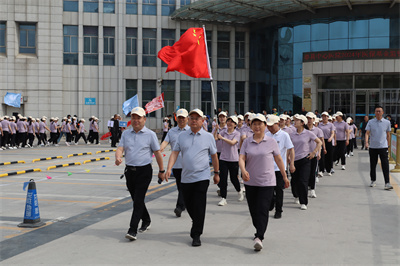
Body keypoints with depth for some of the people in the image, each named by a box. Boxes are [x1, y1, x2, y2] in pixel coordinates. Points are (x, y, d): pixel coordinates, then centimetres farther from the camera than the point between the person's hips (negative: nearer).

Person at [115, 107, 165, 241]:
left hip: (144, 171, -5)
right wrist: (118, 157, -24)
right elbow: (120, 148, -1)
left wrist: (161, 171, 2)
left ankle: (133, 230, -10)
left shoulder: (150, 134, -2)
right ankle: (146, 221, 37)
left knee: (138, 200, -10)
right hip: (129, 170, 5)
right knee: (136, 199, 15)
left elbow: (157, 153, 1)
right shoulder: (126, 133, 9)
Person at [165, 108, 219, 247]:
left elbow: (214, 156, 10)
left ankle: (196, 235, 2)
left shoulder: (208, 137, 3)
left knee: (199, 207, -7)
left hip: (202, 177, -3)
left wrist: (216, 173, 13)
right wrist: (169, 168, -11)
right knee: (189, 205, 12)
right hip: (186, 177, 3)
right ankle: (196, 224, 38)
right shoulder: (182, 136, 7)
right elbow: (174, 153, 2)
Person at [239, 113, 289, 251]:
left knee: (262, 210, -11)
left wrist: (285, 177, 10)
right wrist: (243, 170, -26)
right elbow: (241, 158, -6)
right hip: (250, 182, 3)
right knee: (253, 210, 12)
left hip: (267, 182, -3)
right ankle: (259, 231, 33)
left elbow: (279, 160, 7)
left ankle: (259, 238, -15)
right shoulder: (247, 142, 4)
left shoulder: (271, 142, 1)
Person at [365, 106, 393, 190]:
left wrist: (388, 145, 15)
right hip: (372, 147, 1)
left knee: (385, 165, -9)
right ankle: (373, 181, 25)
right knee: (372, 165, 10)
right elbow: (367, 133, -5)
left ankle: (387, 183, -10)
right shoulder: (370, 122, 2)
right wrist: (366, 142, -21)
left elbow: (388, 134, 12)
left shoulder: (387, 122, 3)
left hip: (383, 147, -1)